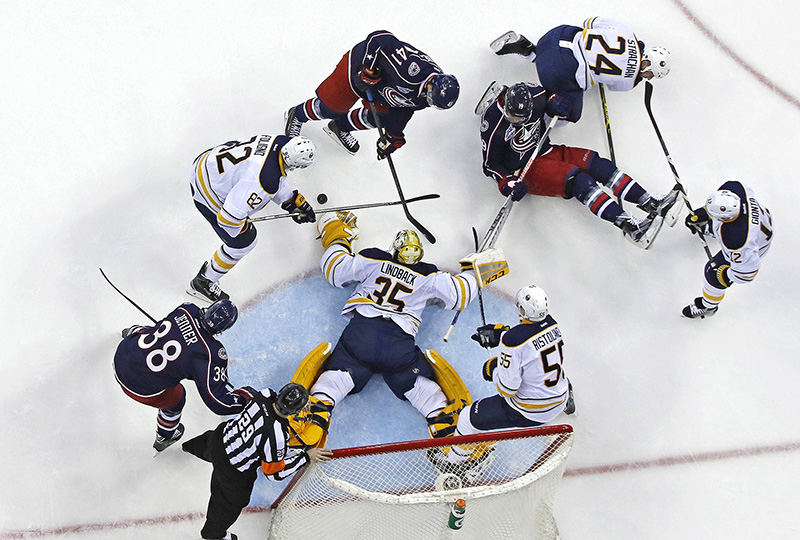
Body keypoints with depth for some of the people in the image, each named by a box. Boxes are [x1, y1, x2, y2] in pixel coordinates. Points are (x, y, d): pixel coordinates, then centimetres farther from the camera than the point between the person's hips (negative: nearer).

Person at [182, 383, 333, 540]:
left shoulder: (265, 395, -25)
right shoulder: (277, 436, -40)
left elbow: (248, 392, 3)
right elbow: (274, 472, -24)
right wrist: (306, 456, -22)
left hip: (222, 434, 6)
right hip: (233, 471, -6)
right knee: (233, 501, 25)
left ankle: (192, 446, 79)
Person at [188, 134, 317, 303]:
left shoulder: (279, 141, -13)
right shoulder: (265, 183, -37)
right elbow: (229, 216, -32)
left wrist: (293, 200, 12)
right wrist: (243, 227, -11)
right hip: (208, 193, -8)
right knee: (244, 242, 6)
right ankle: (202, 282, 24)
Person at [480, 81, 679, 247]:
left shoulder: (534, 94, -9)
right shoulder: (493, 121, -23)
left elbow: (549, 97, 15)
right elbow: (490, 164, -14)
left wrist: (554, 104, -8)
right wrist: (507, 184, -27)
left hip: (546, 151, 7)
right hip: (524, 170, -7)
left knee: (597, 164, -11)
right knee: (578, 180, -26)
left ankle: (652, 204, -11)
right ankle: (629, 227, -36)